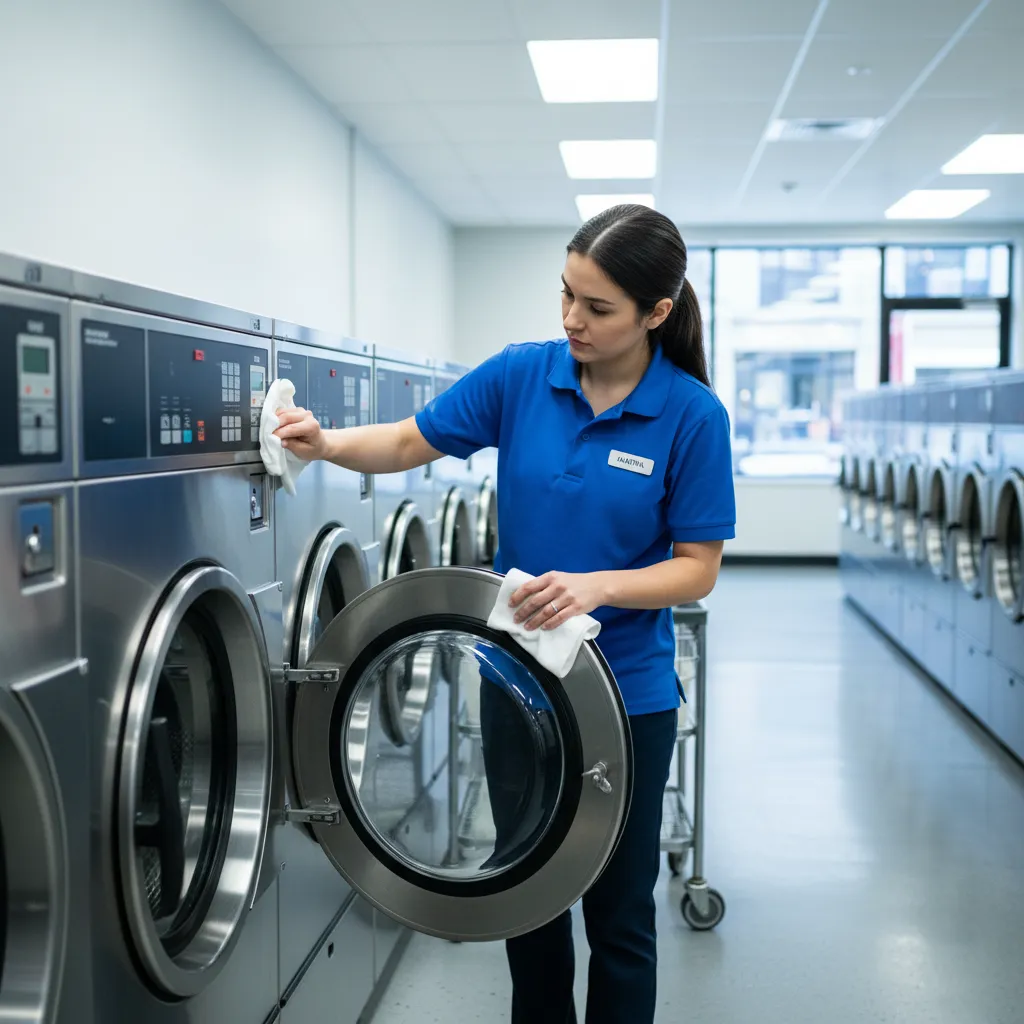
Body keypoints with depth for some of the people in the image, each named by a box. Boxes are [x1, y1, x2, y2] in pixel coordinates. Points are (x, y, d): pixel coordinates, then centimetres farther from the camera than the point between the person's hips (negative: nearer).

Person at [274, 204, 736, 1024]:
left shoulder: (692, 415, -13)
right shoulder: (521, 375, -5)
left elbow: (698, 569, -11)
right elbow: (409, 443, 3)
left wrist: (596, 587, -26)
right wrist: (330, 444, -16)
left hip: (627, 694, -3)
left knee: (618, 911, 10)